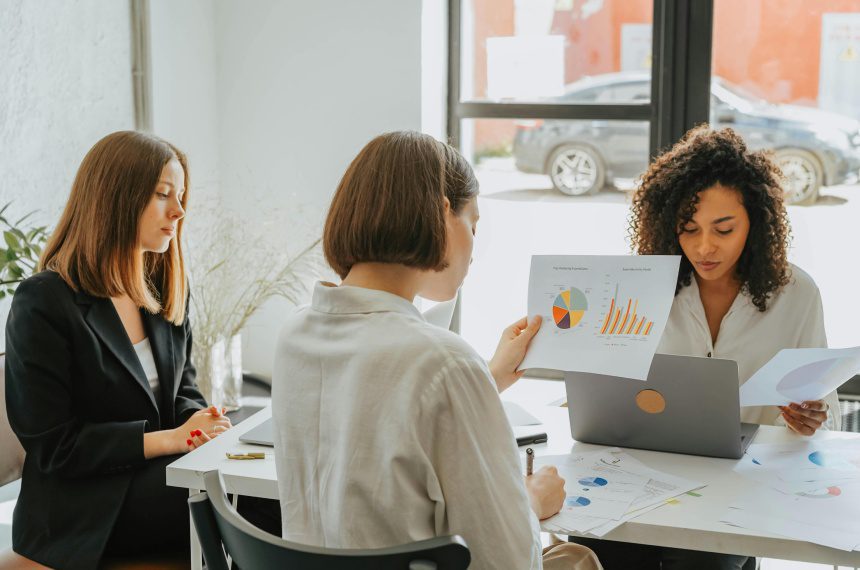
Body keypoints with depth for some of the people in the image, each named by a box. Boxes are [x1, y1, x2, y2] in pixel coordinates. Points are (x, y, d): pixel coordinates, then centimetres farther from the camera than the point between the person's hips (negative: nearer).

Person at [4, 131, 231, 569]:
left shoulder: (166, 290, 12)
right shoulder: (42, 303, -10)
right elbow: (51, 443, -12)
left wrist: (199, 420, -8)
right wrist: (168, 438, -19)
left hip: (157, 477, 7)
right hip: (85, 510, -7)